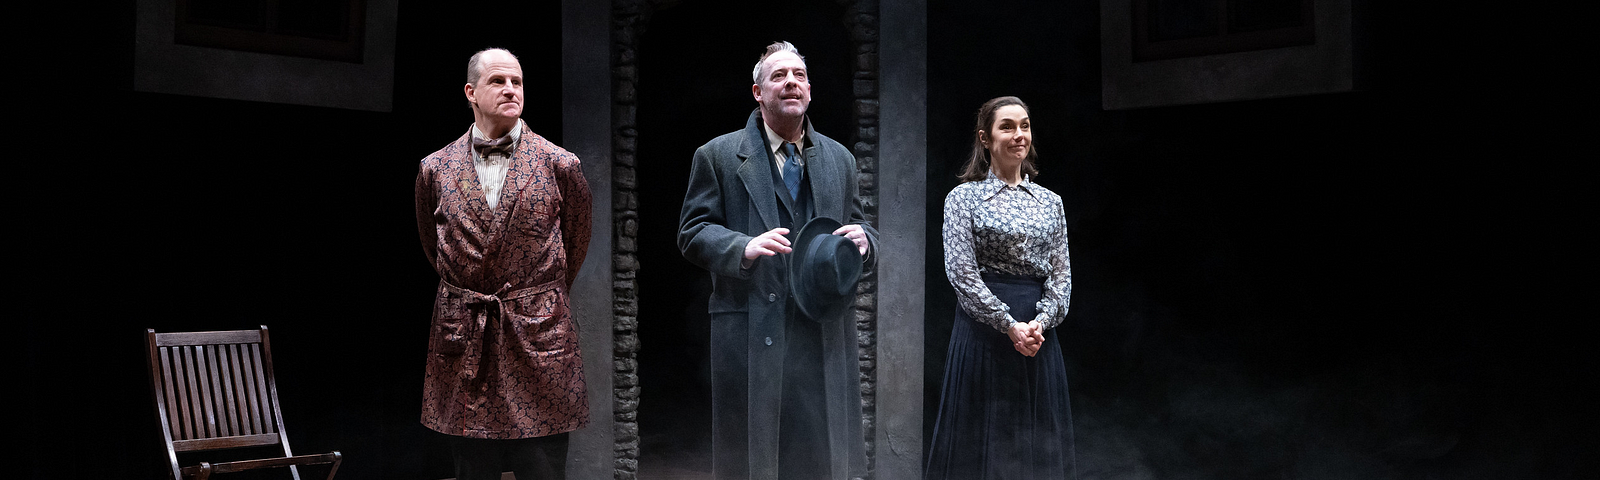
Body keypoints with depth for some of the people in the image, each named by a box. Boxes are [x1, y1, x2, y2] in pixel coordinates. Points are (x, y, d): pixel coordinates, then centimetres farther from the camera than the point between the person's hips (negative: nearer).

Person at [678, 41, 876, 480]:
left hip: (826, 335, 3)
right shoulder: (718, 156, 5)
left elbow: (858, 227, 20)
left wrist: (863, 239, -5)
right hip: (750, 337, -3)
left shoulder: (839, 159, 16)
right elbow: (692, 234, 1)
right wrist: (744, 248, -18)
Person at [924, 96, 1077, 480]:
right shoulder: (964, 197, -1)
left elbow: (1061, 272, 8)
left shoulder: (1050, 202, 12)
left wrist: (1042, 322, -9)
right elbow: (962, 273, -9)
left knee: (1038, 441, 6)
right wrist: (1010, 325, -14)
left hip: (1039, 332, 4)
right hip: (984, 329, -4)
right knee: (983, 439, -1)